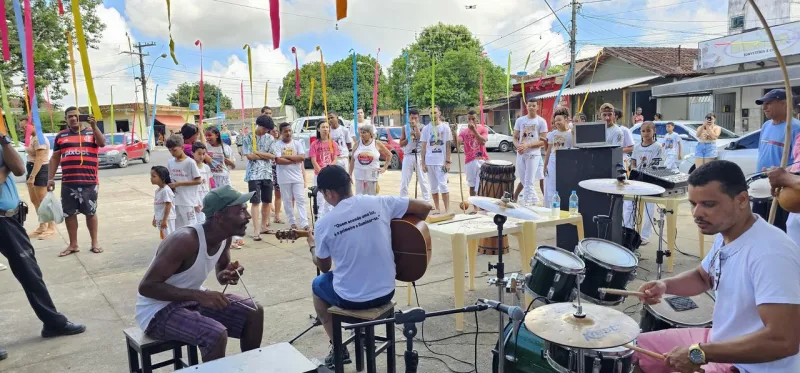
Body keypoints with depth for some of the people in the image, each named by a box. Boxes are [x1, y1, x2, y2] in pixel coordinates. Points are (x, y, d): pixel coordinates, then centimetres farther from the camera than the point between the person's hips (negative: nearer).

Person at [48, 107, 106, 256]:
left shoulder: (91, 132, 7)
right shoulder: (61, 136, 11)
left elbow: (102, 143, -13)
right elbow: (54, 158, 13)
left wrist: (94, 126, -22)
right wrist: (51, 178, 7)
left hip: (89, 182, -2)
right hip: (68, 183, 2)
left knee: (91, 212, 6)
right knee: (69, 213, 6)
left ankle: (94, 242, 14)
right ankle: (73, 244, 16)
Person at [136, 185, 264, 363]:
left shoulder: (226, 236, -7)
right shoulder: (186, 240, -31)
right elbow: (146, 286, -28)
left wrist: (227, 275, -13)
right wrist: (199, 295, -34)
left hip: (192, 298, 8)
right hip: (158, 311, -8)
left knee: (254, 312, -1)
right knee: (217, 334, -30)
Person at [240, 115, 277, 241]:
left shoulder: (270, 138, 8)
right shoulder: (248, 138, -2)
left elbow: (273, 156, -1)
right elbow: (249, 156, -12)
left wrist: (257, 152, -7)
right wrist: (266, 155, -5)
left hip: (267, 174, 4)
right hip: (254, 174, -4)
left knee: (267, 201, 10)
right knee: (255, 202, -6)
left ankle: (264, 226, 24)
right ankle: (256, 230, -6)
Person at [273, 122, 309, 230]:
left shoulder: (297, 143, 5)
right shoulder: (276, 145, -1)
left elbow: (302, 157, -8)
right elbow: (278, 160, -14)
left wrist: (286, 156, -11)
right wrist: (295, 160, -10)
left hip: (297, 176, 1)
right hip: (284, 178, -1)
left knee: (300, 199, -3)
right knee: (287, 201, 7)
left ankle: (304, 223, -6)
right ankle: (292, 222, 17)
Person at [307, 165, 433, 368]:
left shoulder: (324, 224, -13)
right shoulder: (380, 203, -9)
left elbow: (324, 267, 2)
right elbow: (425, 207, -2)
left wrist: (313, 246, 23)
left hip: (350, 298, -3)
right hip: (386, 292, 4)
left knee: (318, 284, 31)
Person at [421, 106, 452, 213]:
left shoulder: (445, 127, 0)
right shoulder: (426, 128, 6)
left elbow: (448, 146, 0)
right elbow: (424, 146, 7)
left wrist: (447, 161, -7)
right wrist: (423, 163, 2)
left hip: (441, 161, -3)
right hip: (429, 162, 3)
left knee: (443, 184, -9)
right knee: (433, 187, 9)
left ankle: (447, 209, -5)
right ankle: (437, 209, 17)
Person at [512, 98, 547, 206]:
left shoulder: (541, 122, -3)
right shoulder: (520, 120, 8)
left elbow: (543, 141, -7)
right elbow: (515, 138, 10)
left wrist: (527, 145, -18)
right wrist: (517, 146, -12)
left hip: (534, 155, -4)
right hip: (520, 155, 4)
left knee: (528, 182, -6)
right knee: (523, 181, 11)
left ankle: (527, 205, 2)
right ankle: (535, 201, 26)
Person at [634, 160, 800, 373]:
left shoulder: (771, 253, -29)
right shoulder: (726, 235, 0)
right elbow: (702, 277, 18)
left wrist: (700, 353, -28)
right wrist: (664, 285, -2)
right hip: (720, 340, 9)